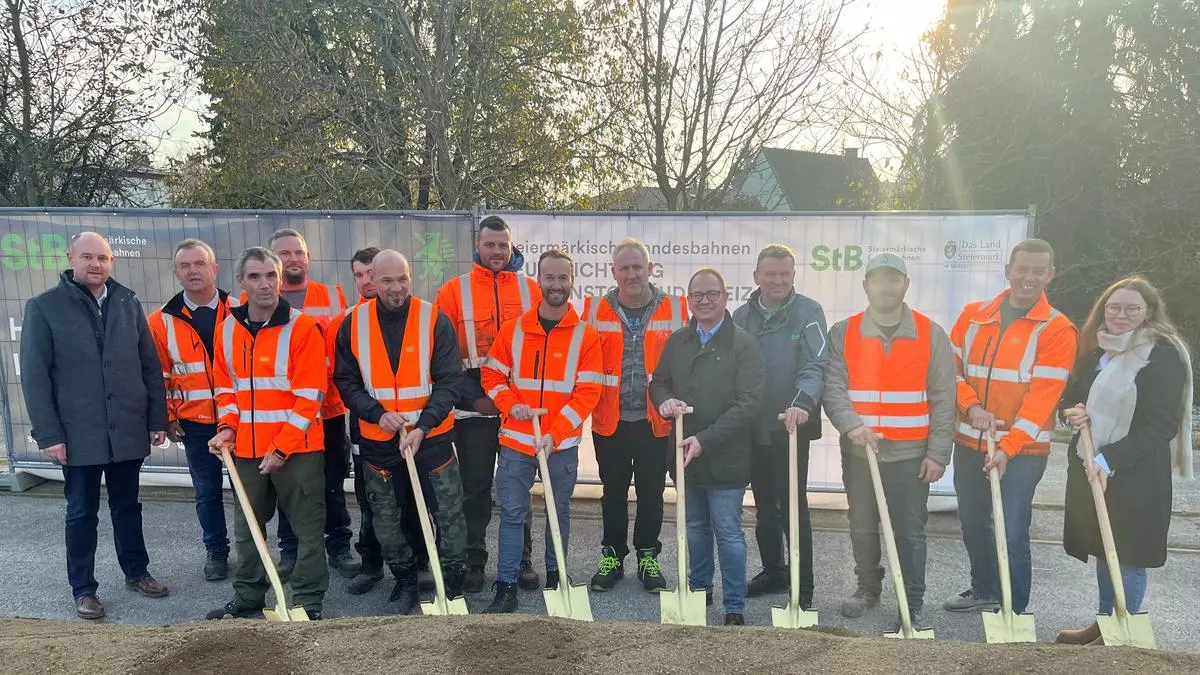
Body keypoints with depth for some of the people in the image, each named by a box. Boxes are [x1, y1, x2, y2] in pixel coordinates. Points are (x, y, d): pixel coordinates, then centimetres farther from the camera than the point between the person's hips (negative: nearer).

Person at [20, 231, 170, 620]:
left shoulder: (128, 304, 5)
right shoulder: (44, 308, -4)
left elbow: (150, 366, 6)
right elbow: (34, 376, -6)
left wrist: (157, 419, 3)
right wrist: (48, 434, -11)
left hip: (128, 430, 3)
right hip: (79, 434, -3)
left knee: (127, 506, 16)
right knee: (82, 512, 9)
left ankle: (137, 572, 31)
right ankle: (83, 590, 21)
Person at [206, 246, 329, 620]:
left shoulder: (303, 329, -12)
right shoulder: (227, 329, 5)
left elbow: (308, 398, -13)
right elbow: (225, 386, 15)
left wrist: (281, 448, -16)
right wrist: (227, 428, -1)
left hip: (297, 449, -5)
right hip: (246, 450, 5)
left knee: (308, 528, 5)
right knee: (247, 527, 18)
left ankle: (309, 601, 18)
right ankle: (248, 597, 35)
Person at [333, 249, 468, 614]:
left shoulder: (435, 320, -8)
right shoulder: (354, 324, -2)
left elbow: (448, 381, -10)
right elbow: (346, 381, 1)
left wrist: (423, 426, -20)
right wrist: (377, 414, -15)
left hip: (432, 436, -2)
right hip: (377, 440, 2)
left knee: (450, 513, 4)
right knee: (385, 519, 13)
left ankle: (453, 582, 23)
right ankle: (405, 581, 33)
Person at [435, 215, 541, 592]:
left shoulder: (530, 289, 5)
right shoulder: (454, 291, 1)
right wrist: (472, 397, -8)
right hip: (474, 409, -1)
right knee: (475, 487, 7)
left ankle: (521, 561, 22)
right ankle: (474, 561, 21)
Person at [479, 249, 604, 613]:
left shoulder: (585, 335, -4)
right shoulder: (513, 329, 1)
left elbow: (588, 392, -7)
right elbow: (492, 374, 7)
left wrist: (554, 434, -15)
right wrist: (510, 404, -12)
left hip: (563, 443, 0)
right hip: (515, 439, 1)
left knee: (559, 511, 13)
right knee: (512, 513, 2)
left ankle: (555, 578, 30)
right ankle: (506, 588, 10)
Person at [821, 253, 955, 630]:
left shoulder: (931, 335, 0)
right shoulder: (843, 333, 1)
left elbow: (943, 400, 0)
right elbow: (832, 388, -6)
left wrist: (938, 453, -5)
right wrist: (851, 425, -23)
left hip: (911, 453, -1)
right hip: (858, 450, 2)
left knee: (910, 532, 4)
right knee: (862, 527, 14)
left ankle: (913, 607, 16)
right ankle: (868, 588, 34)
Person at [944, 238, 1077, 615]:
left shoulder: (1057, 329, -6)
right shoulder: (973, 316, 6)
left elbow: (1043, 397, -13)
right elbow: (952, 368, 5)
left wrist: (1008, 448, -20)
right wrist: (972, 406, -13)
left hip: (1022, 451, -4)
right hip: (969, 444, 5)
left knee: (1012, 533, -5)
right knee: (972, 523, 17)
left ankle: (1014, 611, 13)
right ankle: (984, 591, 38)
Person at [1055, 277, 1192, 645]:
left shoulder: (1163, 355, -11)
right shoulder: (1097, 351, 10)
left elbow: (1161, 425, -17)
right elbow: (1071, 395, 21)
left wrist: (1109, 459, -24)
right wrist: (1073, 411, -4)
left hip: (1136, 474, -7)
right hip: (1090, 468, 7)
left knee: (1128, 554, 2)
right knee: (1103, 549, 16)